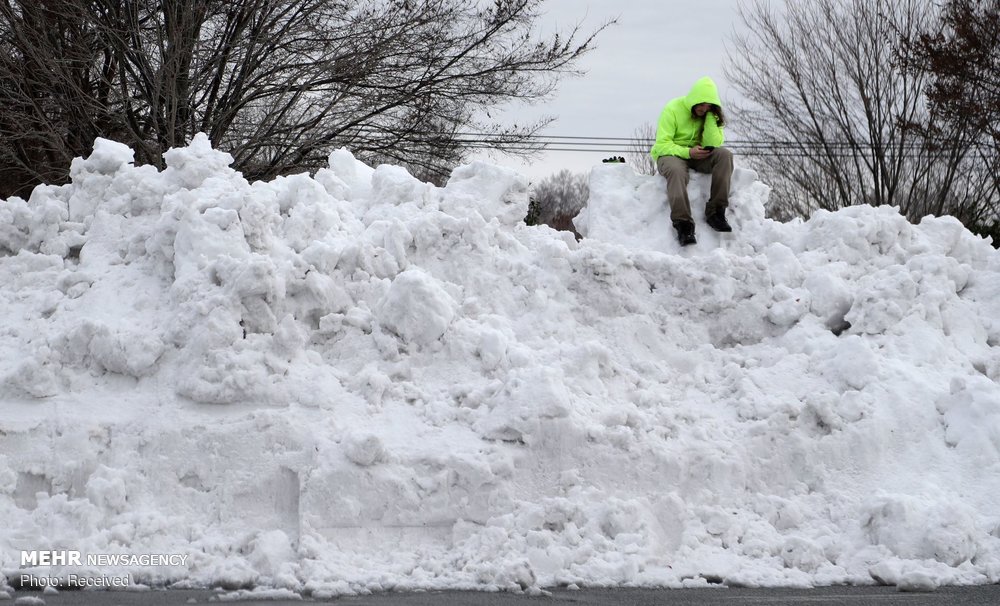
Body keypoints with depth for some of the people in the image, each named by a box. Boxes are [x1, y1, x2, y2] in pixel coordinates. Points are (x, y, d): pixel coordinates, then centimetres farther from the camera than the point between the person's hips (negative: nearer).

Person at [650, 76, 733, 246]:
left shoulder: (712, 114, 3)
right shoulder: (673, 109, -10)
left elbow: (714, 143, -10)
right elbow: (662, 144, -15)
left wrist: (710, 116, -16)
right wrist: (687, 152, -27)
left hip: (697, 156, 4)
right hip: (670, 155, -4)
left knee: (725, 154, -24)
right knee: (676, 170, -40)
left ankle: (715, 212, -29)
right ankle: (683, 224, -47)